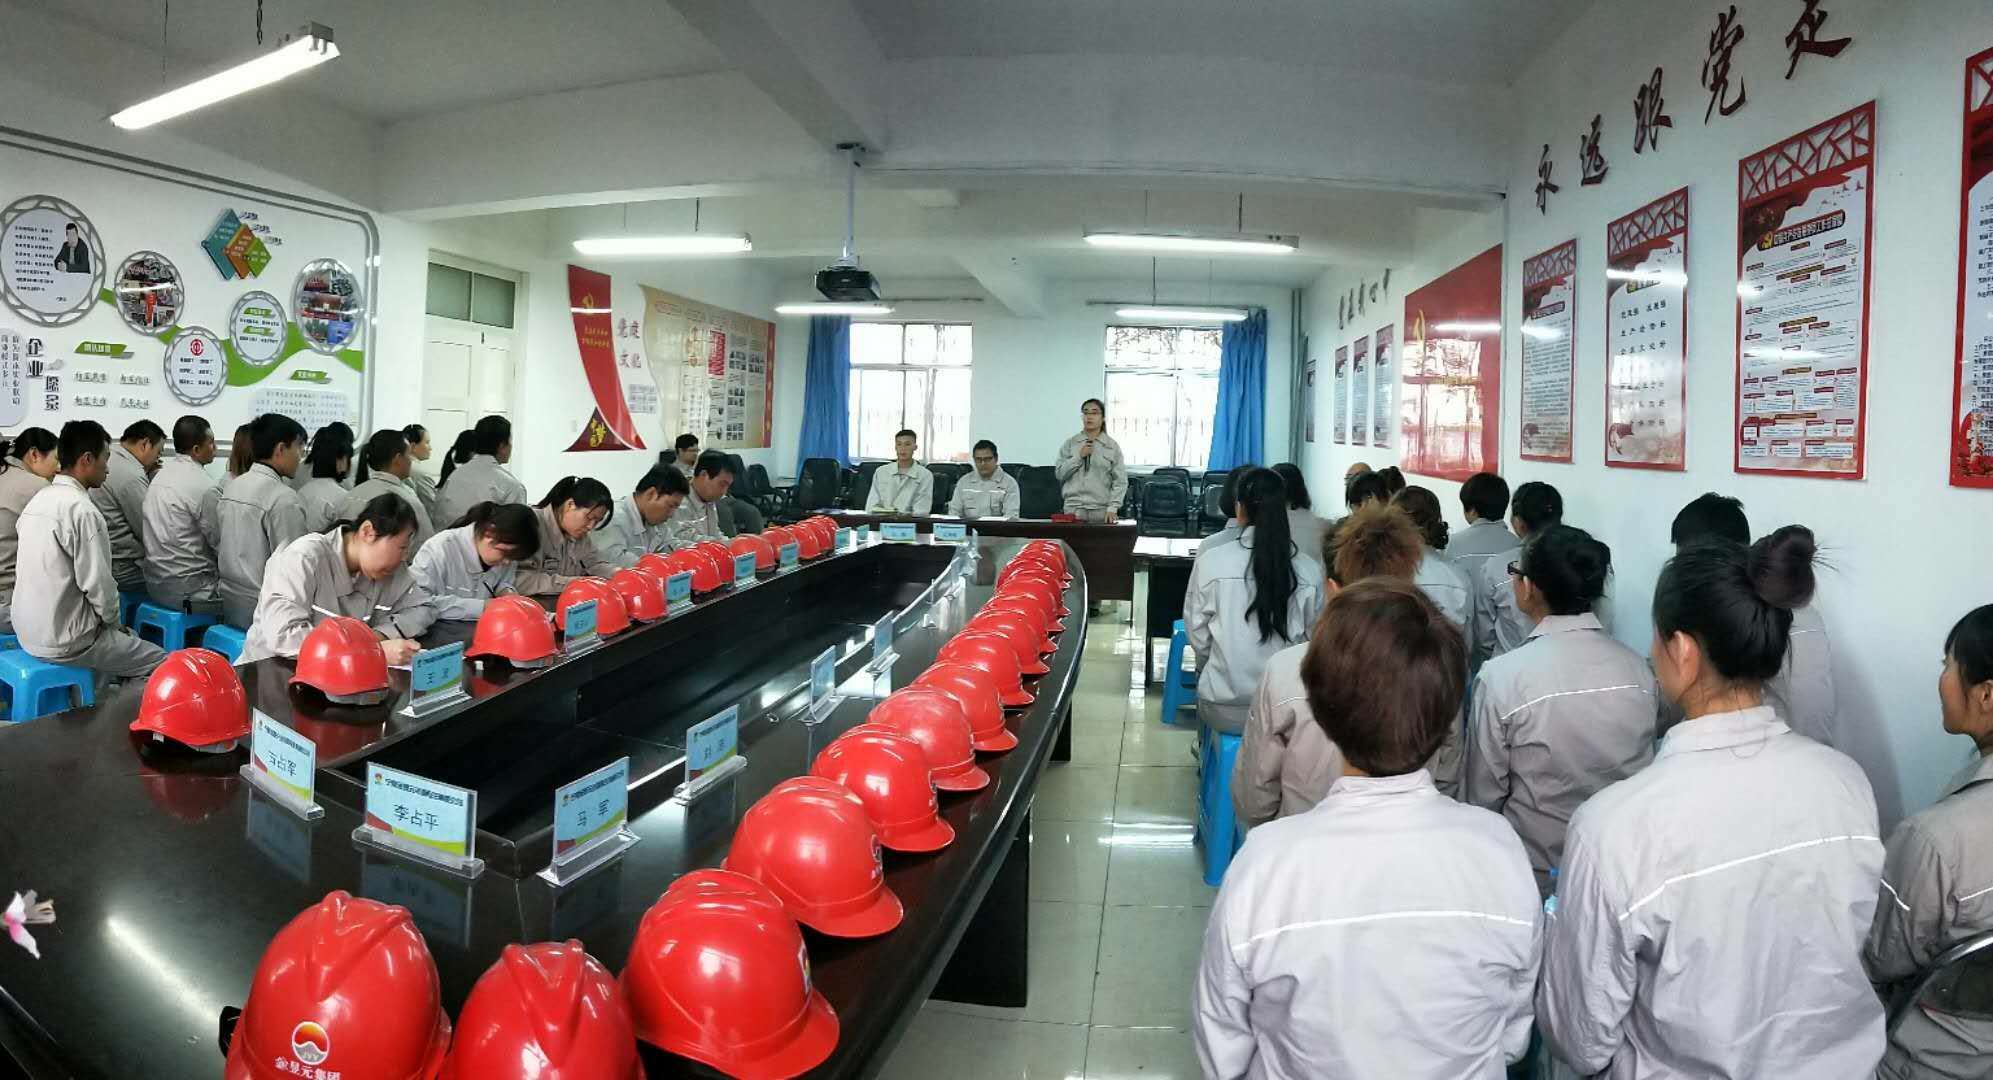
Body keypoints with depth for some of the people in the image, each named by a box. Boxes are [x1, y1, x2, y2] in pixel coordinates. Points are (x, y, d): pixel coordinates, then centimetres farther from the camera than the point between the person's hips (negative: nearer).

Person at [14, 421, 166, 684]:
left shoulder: (38, 500, 6)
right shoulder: (82, 509, -21)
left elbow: (53, 572, 12)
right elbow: (97, 583, -20)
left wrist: (110, 623, 13)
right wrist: (113, 620, -1)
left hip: (28, 631, 9)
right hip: (63, 642, -9)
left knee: (128, 638, 27)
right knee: (160, 661, 4)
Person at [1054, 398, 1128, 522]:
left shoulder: (1112, 446, 5)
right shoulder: (1070, 444, 9)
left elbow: (1120, 481, 0)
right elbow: (1059, 473, 2)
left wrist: (1113, 508, -10)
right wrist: (1079, 456, -8)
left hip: (1102, 510, -1)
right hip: (1073, 509, 1)